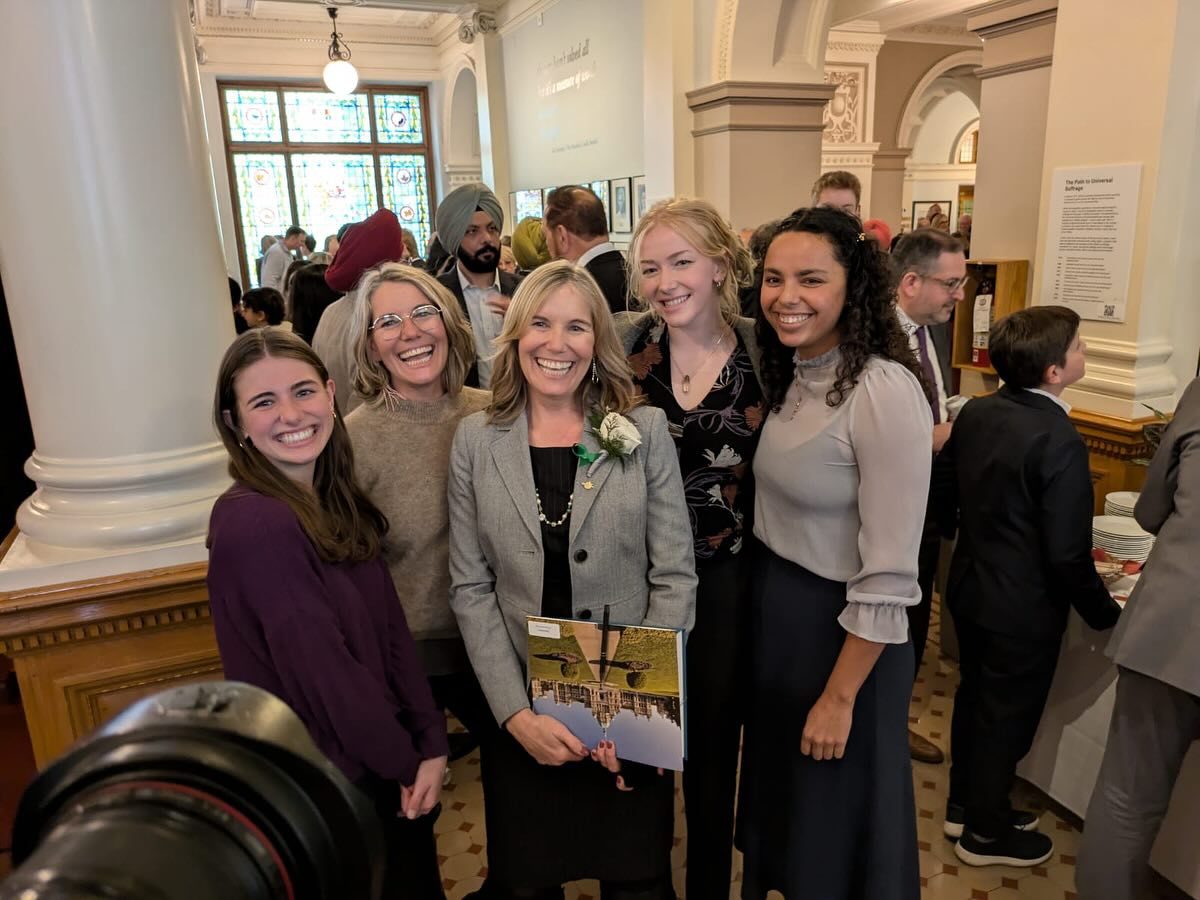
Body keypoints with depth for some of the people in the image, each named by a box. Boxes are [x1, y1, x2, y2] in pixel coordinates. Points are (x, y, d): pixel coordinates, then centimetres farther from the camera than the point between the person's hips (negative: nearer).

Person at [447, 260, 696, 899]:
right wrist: (517, 714, -10)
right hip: (519, 714, 1)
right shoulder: (476, 440, -2)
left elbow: (675, 578, -5)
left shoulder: (644, 431, -5)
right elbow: (471, 589, -2)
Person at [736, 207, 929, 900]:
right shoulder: (792, 376, 2)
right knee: (779, 790, 26)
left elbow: (889, 576, -22)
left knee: (834, 825, 15)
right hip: (773, 611, 8)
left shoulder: (884, 391, -23)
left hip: (843, 631, -7)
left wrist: (840, 697, -17)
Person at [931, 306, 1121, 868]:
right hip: (1023, 608, -7)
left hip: (968, 588, 7)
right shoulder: (1059, 442, -26)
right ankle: (986, 833, 31)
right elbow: (1067, 554, -23)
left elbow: (942, 488, 8)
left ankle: (964, 803, 42)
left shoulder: (975, 413, -4)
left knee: (973, 696, 23)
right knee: (1007, 716, 12)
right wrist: (1105, 614, -8)